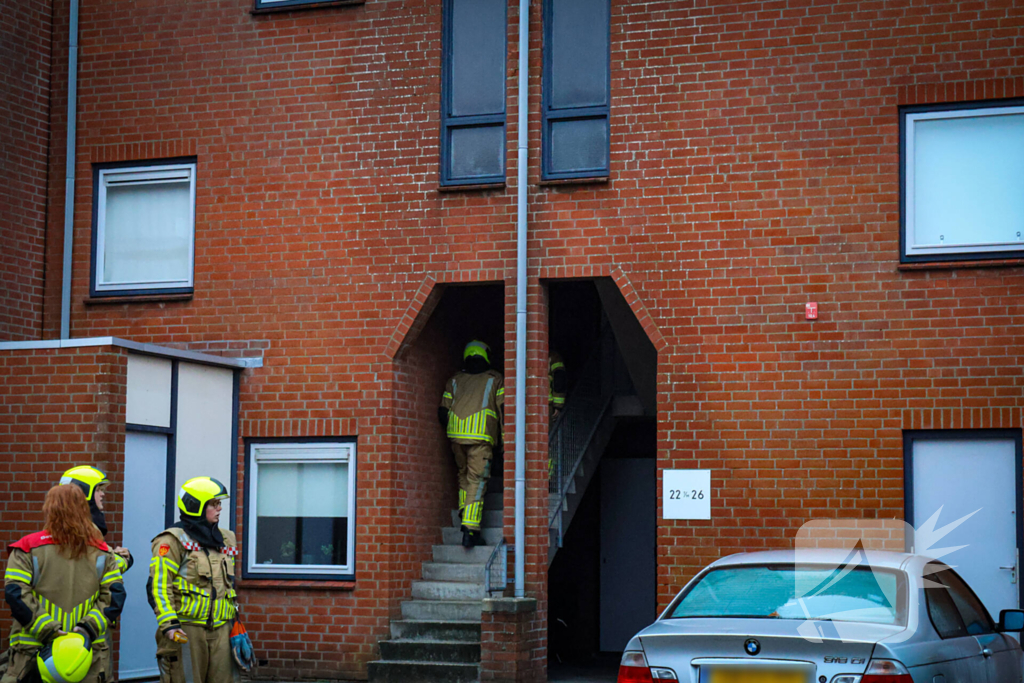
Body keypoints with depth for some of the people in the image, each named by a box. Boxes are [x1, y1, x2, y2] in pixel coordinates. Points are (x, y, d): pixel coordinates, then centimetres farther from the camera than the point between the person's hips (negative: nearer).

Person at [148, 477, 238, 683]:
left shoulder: (224, 540, 18)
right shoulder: (173, 541, -5)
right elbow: (159, 585, -12)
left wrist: (233, 620, 23)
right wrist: (168, 623, -20)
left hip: (219, 629, 7)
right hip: (185, 629, -7)